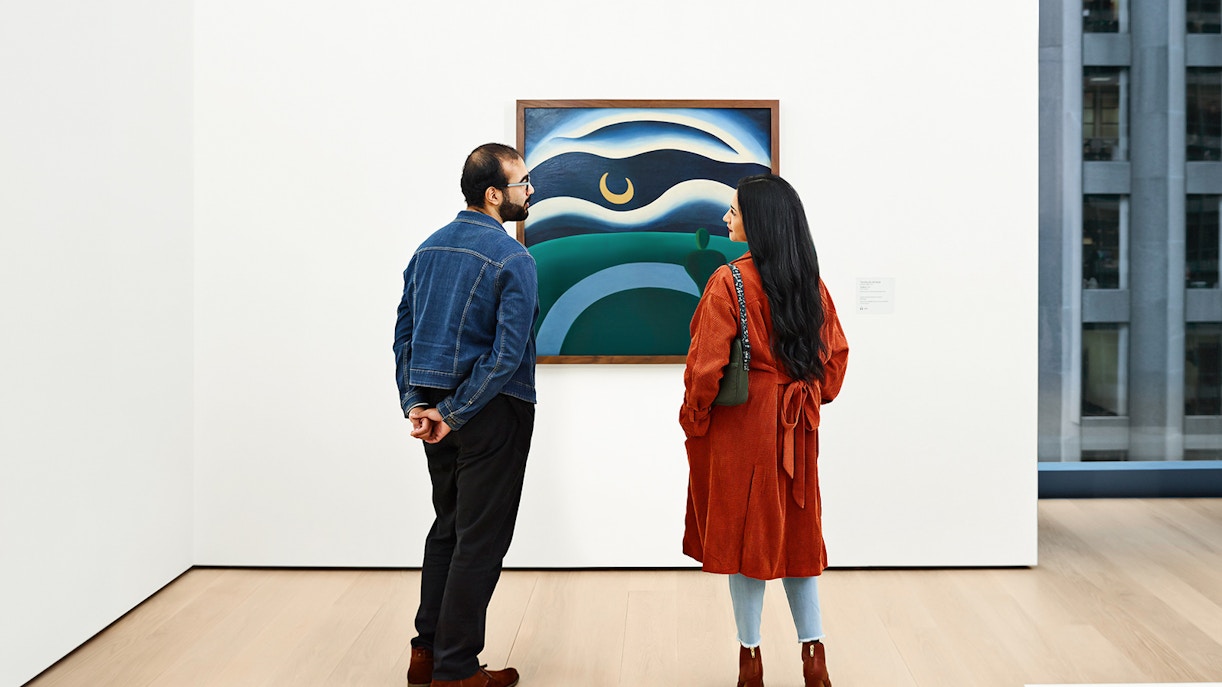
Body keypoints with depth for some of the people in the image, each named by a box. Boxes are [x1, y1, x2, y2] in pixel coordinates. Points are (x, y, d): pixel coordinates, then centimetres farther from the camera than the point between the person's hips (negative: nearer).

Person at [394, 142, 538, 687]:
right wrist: (453, 414, -15)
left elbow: (404, 333, 8)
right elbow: (506, 354, -21)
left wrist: (416, 404, 3)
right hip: (492, 414, -7)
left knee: (447, 527, 19)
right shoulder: (513, 260, -14)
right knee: (481, 538, 2)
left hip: (435, 406, 7)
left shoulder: (428, 249, 9)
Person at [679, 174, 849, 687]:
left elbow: (707, 362, -17)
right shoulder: (811, 281, 4)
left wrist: (694, 418, -3)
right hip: (796, 426, 6)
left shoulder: (730, 280, -15)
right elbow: (836, 351, 10)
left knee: (744, 529, 5)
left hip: (742, 420, -6)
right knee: (796, 528, 14)